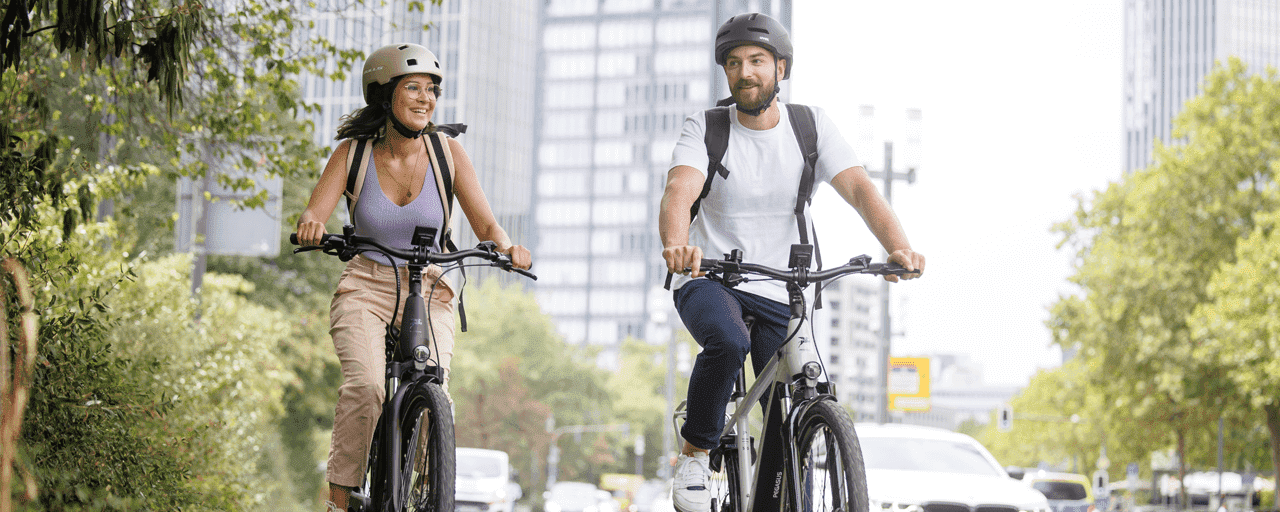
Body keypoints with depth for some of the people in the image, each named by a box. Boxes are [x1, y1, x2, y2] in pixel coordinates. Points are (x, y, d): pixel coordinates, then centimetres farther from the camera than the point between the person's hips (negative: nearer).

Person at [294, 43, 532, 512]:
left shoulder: (447, 152, -4)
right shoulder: (353, 152, -5)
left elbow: (487, 226, -5)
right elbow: (311, 218, -10)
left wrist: (507, 248, -28)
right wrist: (310, 226, -34)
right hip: (364, 290, -1)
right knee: (365, 386, -28)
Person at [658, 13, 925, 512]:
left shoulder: (811, 125, -3)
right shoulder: (705, 128, -7)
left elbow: (860, 188, -15)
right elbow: (680, 191, -26)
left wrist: (899, 247, -35)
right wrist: (676, 245, -49)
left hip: (779, 293, 2)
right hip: (707, 279, -2)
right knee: (728, 341, -35)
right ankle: (695, 454, -12)